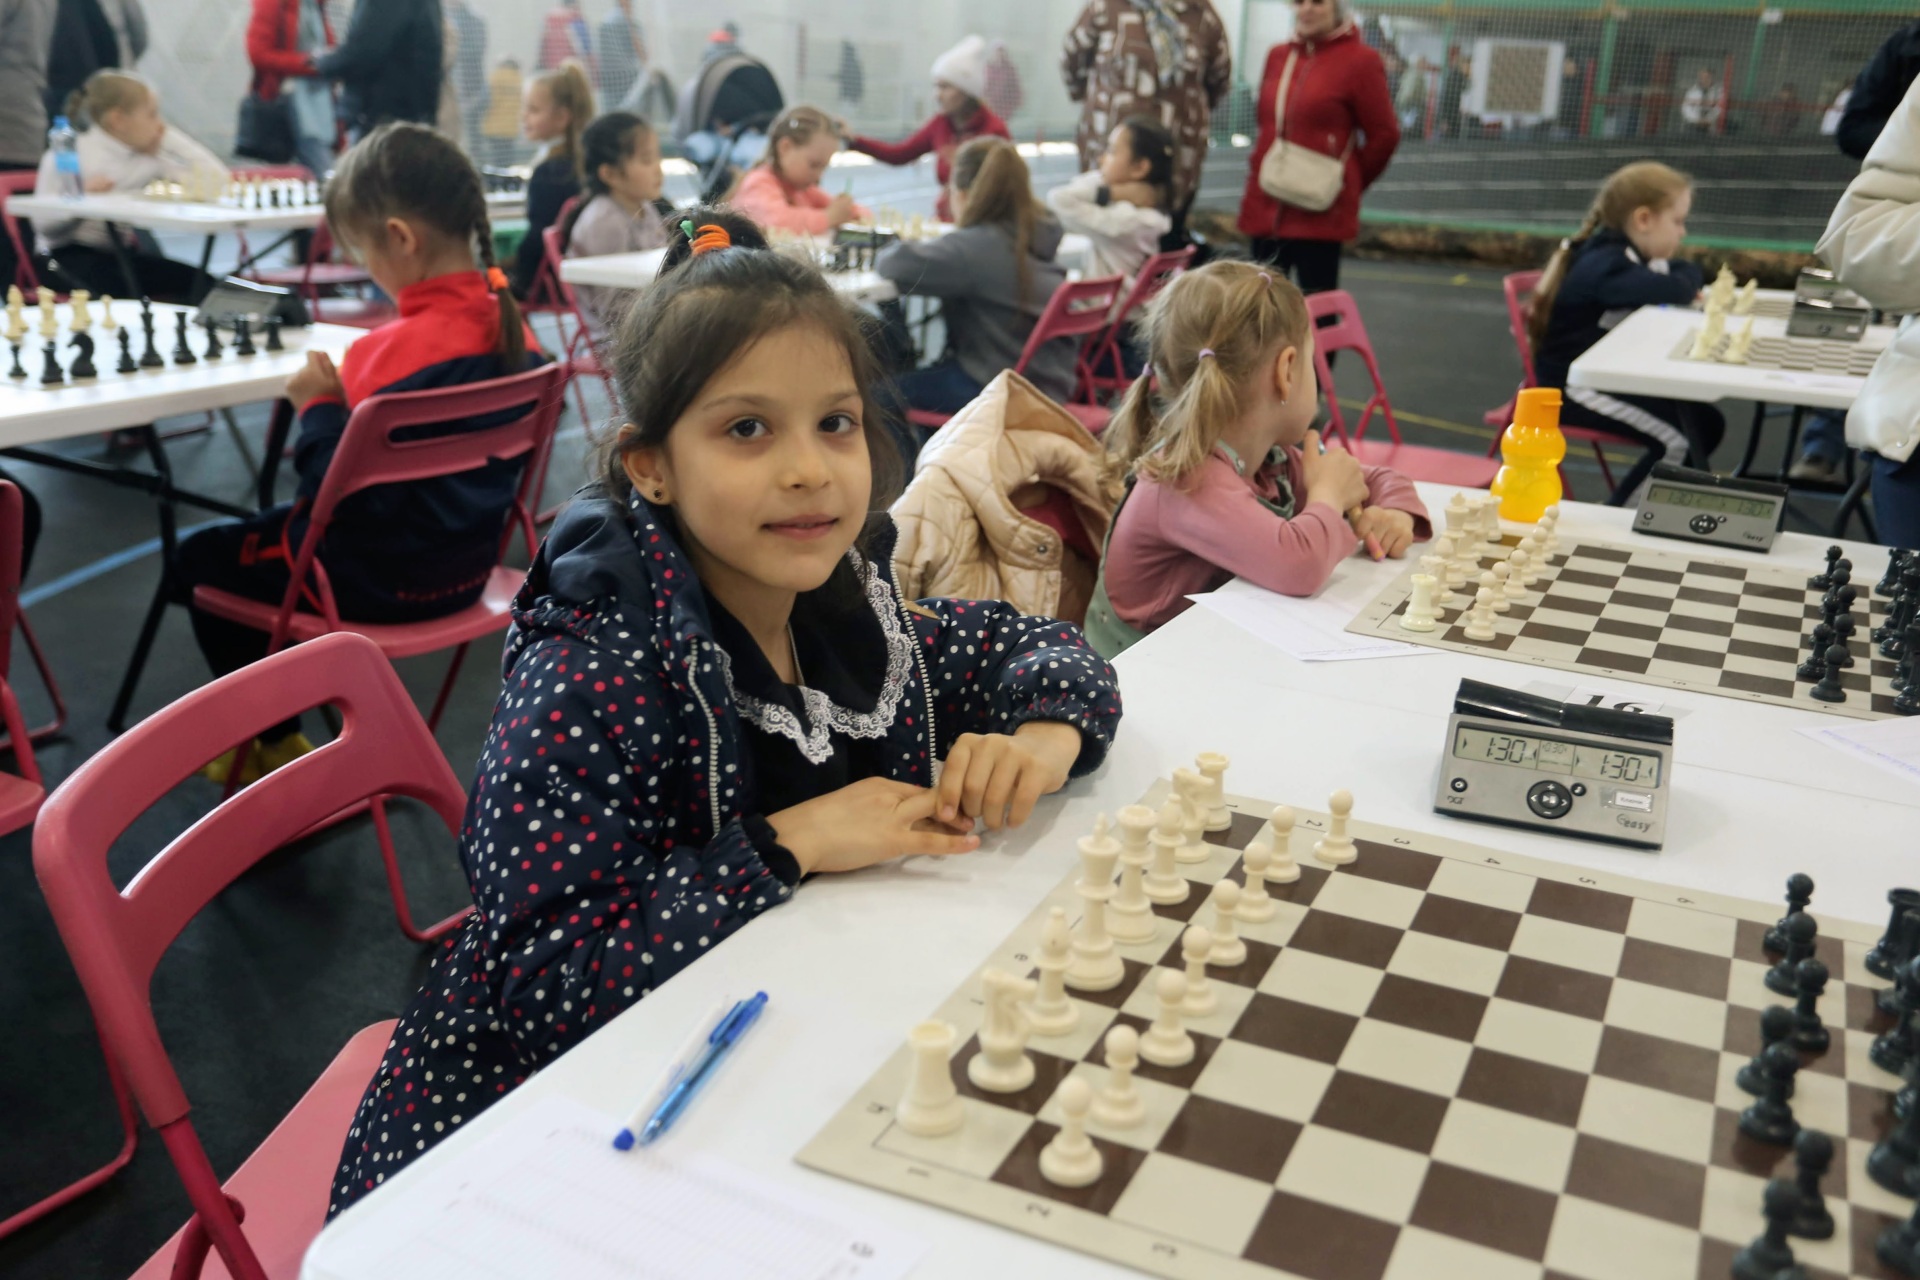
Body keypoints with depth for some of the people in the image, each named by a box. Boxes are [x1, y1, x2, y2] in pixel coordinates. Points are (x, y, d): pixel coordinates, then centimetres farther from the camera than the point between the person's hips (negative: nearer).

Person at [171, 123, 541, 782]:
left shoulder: (396, 352, -28)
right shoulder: (512, 327, -4)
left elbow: (343, 492, -26)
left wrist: (318, 406, -13)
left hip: (382, 579, -8)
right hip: (466, 565, 9)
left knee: (200, 562, 17)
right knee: (263, 529, 31)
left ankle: (277, 744, 29)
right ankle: (274, 733, 37)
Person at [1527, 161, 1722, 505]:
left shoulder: (1620, 255, 11)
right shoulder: (1606, 265, -21)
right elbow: (1675, 292, -32)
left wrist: (1684, 276, -8)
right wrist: (1690, 274, -8)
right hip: (1574, 387, -11)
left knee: (1706, 424, 9)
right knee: (1679, 442, -18)